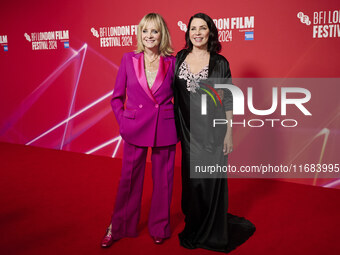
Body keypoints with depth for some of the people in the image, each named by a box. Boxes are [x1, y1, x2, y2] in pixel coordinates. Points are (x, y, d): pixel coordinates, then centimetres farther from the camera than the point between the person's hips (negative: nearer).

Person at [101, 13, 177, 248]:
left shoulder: (171, 62, 0)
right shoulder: (129, 60, 0)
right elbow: (117, 98, 6)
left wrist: (178, 124, -1)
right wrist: (123, 122, -3)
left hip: (164, 130, 0)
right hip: (135, 129, 0)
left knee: (163, 179, 11)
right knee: (129, 179, 11)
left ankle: (159, 228, 32)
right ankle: (118, 228, 32)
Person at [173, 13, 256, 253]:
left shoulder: (220, 62, -3)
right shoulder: (179, 58, 5)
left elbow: (227, 100, -3)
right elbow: (172, 93, 11)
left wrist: (229, 133, -7)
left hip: (212, 130, -3)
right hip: (188, 129, 3)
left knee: (211, 180, 4)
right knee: (191, 178, 12)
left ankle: (211, 233, 24)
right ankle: (194, 227, 33)